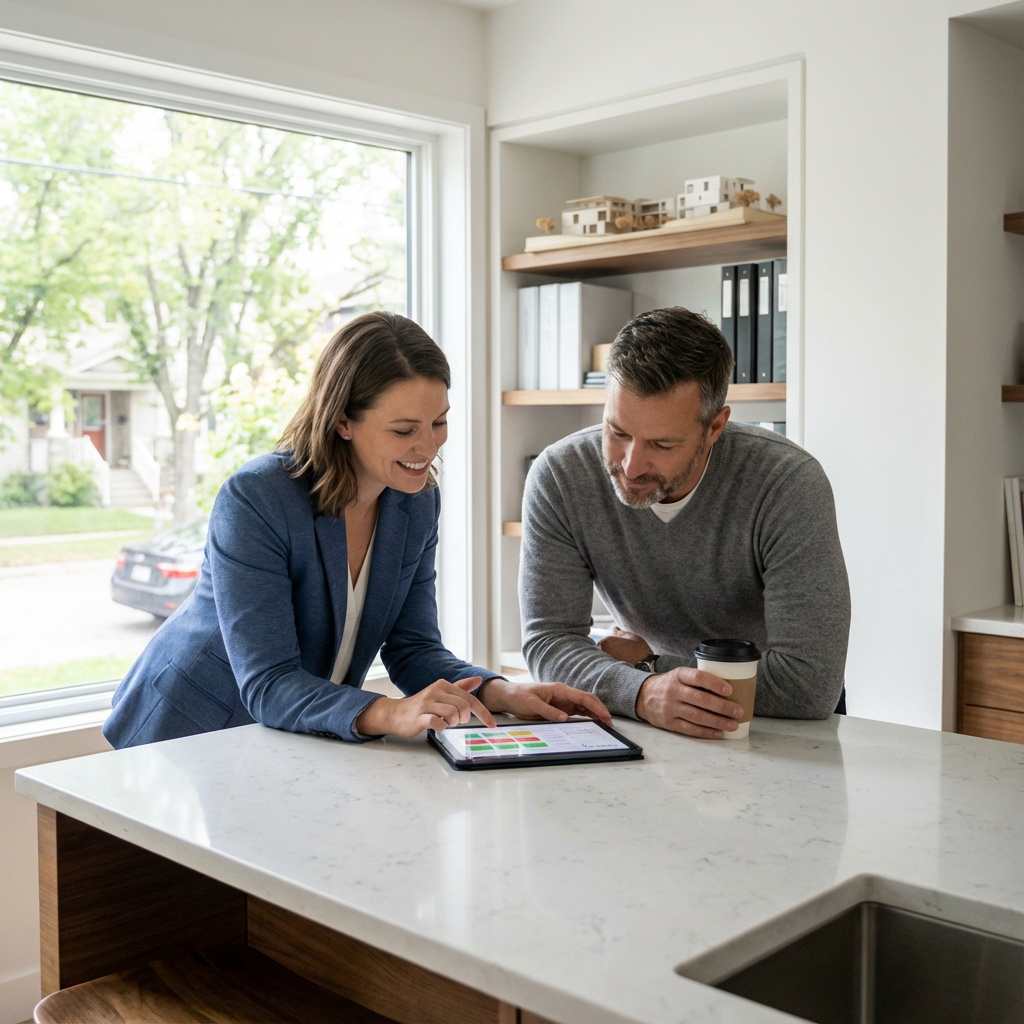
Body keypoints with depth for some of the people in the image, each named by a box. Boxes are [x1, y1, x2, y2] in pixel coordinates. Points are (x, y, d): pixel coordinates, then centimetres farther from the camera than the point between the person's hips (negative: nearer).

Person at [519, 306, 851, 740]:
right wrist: (644, 691, -35)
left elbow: (809, 683, -27)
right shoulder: (558, 477, -16)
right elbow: (548, 639, -16)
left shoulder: (789, 483, -24)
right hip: (641, 723, 2)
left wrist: (648, 664, -18)